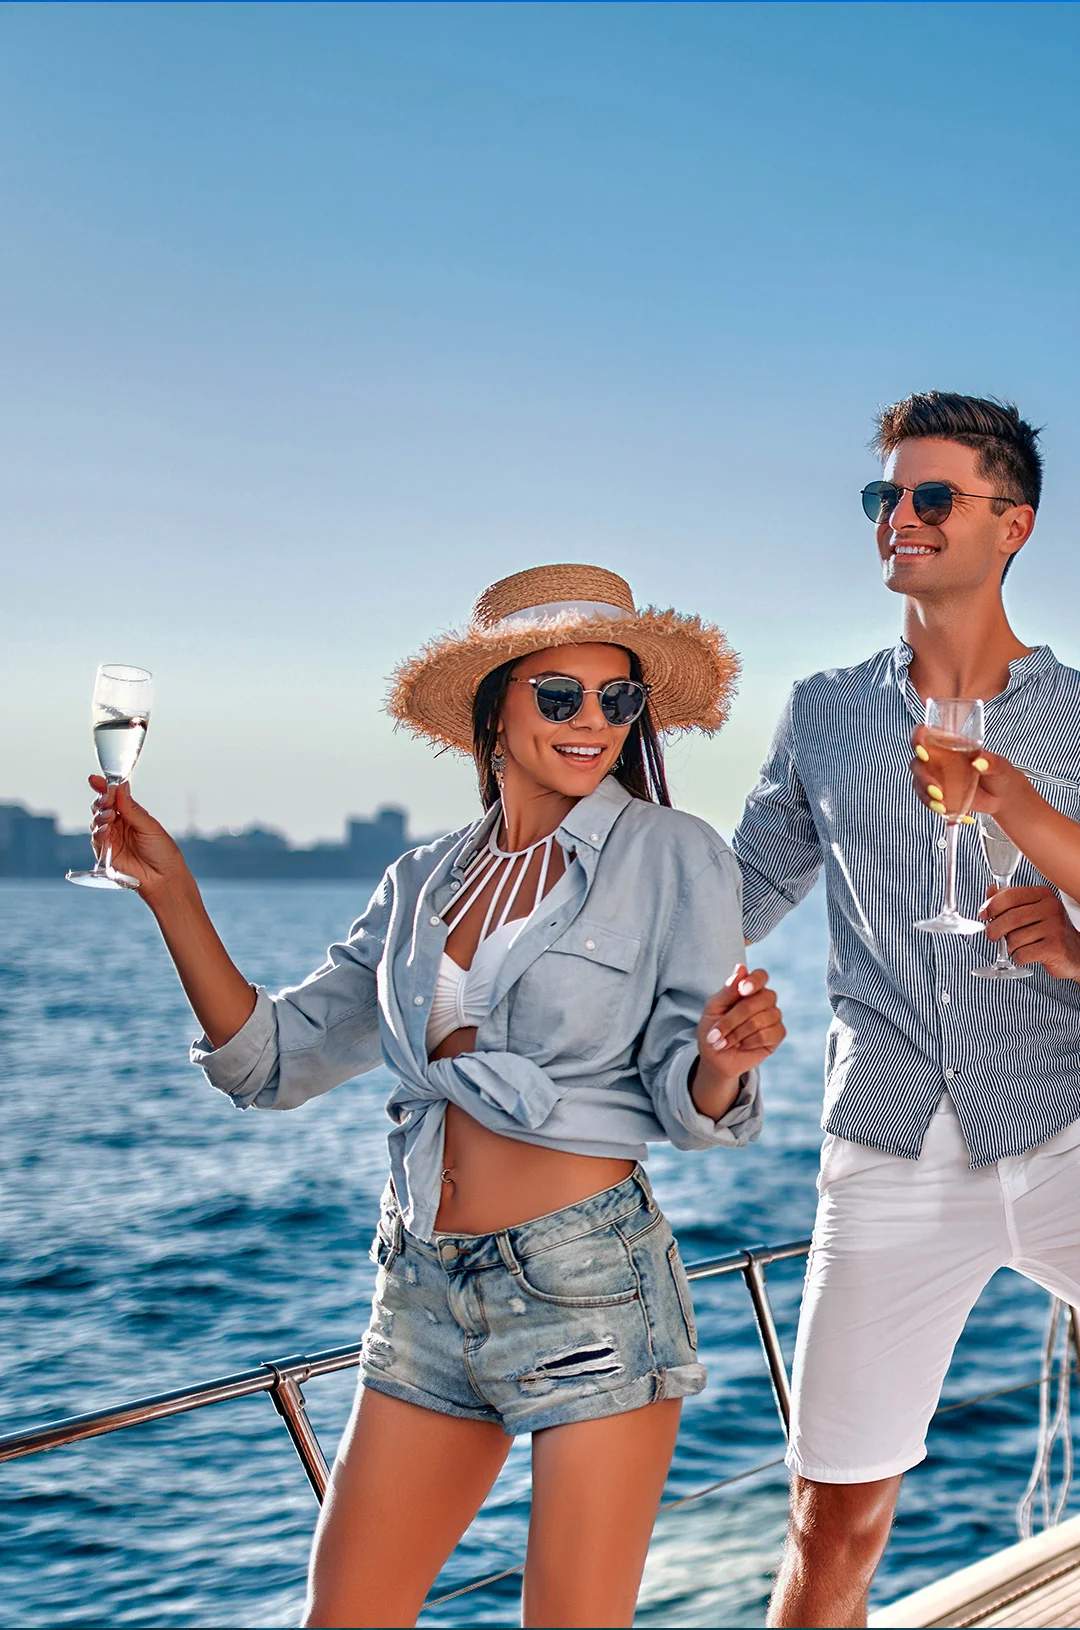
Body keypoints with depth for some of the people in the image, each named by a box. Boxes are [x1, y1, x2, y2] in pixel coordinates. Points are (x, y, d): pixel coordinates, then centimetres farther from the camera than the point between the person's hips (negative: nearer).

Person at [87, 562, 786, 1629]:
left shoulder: (671, 858, -2)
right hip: (425, 1293, 5)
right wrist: (170, 892, 3)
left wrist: (721, 1059, -29)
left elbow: (687, 1104, -5)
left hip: (586, 1286, -5)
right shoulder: (423, 886, 11)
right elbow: (272, 1061, 10)